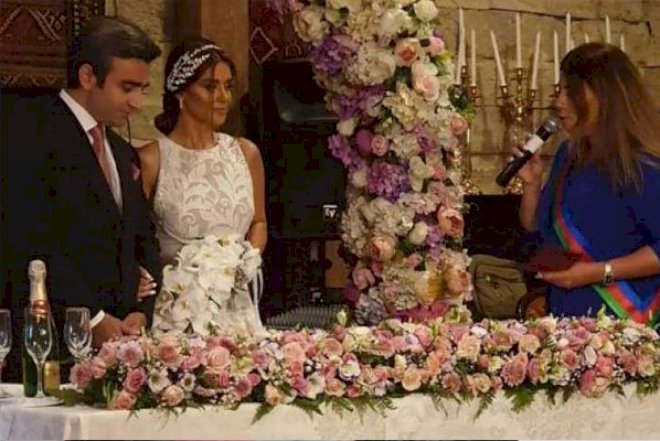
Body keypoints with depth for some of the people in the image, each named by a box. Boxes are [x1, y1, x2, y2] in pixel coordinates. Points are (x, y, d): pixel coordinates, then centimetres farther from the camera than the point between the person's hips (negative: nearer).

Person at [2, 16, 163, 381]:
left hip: (115, 336, 7)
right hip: (49, 341, -7)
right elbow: (31, 237, -14)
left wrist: (140, 312, 4)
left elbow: (144, 240, 24)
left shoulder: (123, 153, 23)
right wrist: (92, 318, -15)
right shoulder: (29, 125, -4)